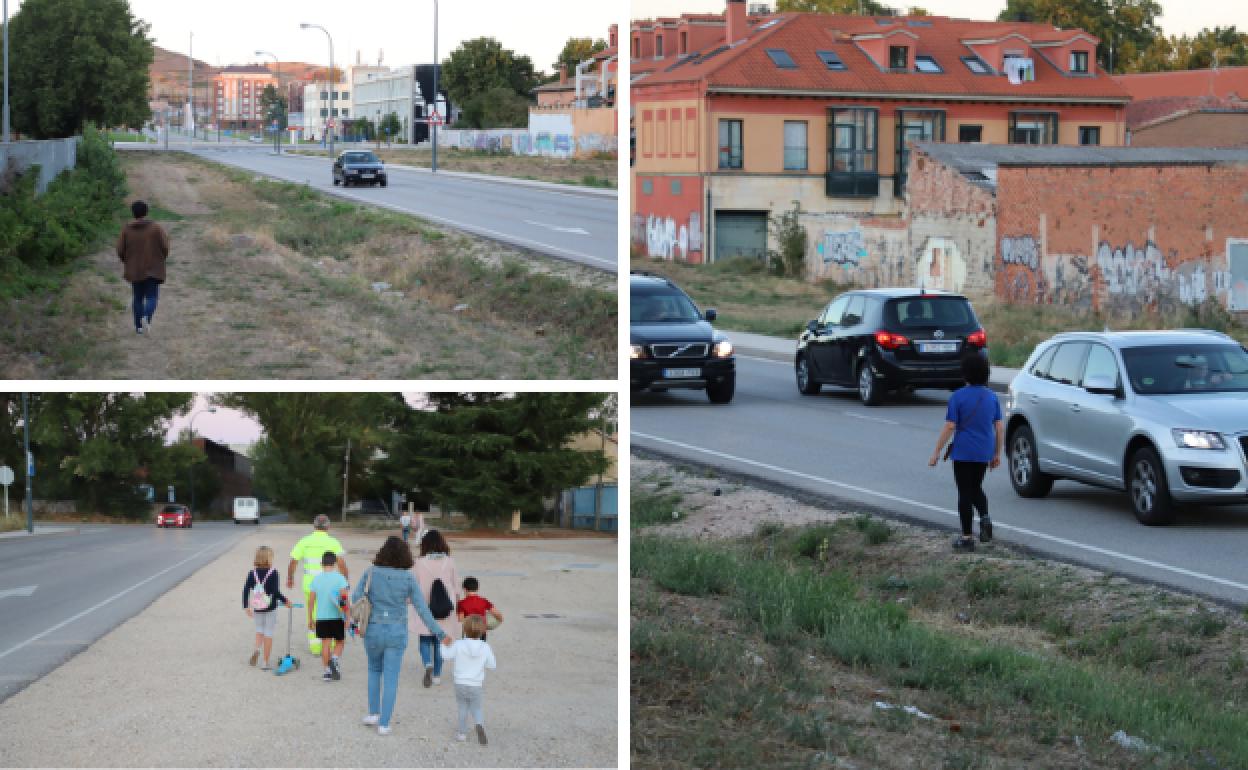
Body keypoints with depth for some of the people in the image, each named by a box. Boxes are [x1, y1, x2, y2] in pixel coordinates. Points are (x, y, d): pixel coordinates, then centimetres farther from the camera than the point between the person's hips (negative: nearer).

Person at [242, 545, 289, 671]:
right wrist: (285, 600, -4)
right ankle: (266, 663, 7)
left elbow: (246, 590, -2)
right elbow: (276, 592, -19)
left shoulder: (252, 573, -2)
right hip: (270, 608, -3)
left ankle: (257, 648, -5)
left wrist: (246, 606, 5)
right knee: (268, 634, 6)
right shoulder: (273, 573, -13)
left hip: (256, 608, 3)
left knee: (259, 629, 24)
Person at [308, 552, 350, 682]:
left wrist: (310, 618, 13)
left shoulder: (316, 579, 2)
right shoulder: (339, 578, -7)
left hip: (321, 617, 2)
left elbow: (311, 600, 4)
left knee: (326, 643, 5)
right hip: (337, 617, -2)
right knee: (339, 642, 13)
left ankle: (327, 671, 4)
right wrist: (348, 617, -10)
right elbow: (344, 598, -13)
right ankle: (335, 659, -13)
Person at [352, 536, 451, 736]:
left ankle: (373, 713, 26)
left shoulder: (371, 573, -7)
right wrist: (439, 633, -2)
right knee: (391, 678, 7)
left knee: (374, 669, 26)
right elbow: (422, 609, -6)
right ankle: (383, 723, 6)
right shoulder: (408, 579, -6)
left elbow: (356, 599, -9)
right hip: (397, 633, -1)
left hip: (373, 631, 1)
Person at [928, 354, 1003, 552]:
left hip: (963, 452, -4)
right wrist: (997, 454, 15)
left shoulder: (958, 396, -10)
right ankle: (985, 518, -4)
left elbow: (949, 427, -13)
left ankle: (967, 538, 4)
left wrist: (936, 452, -7)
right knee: (976, 488, 22)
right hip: (984, 453, 4)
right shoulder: (992, 397, 4)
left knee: (965, 493, 2)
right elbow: (999, 427, 5)